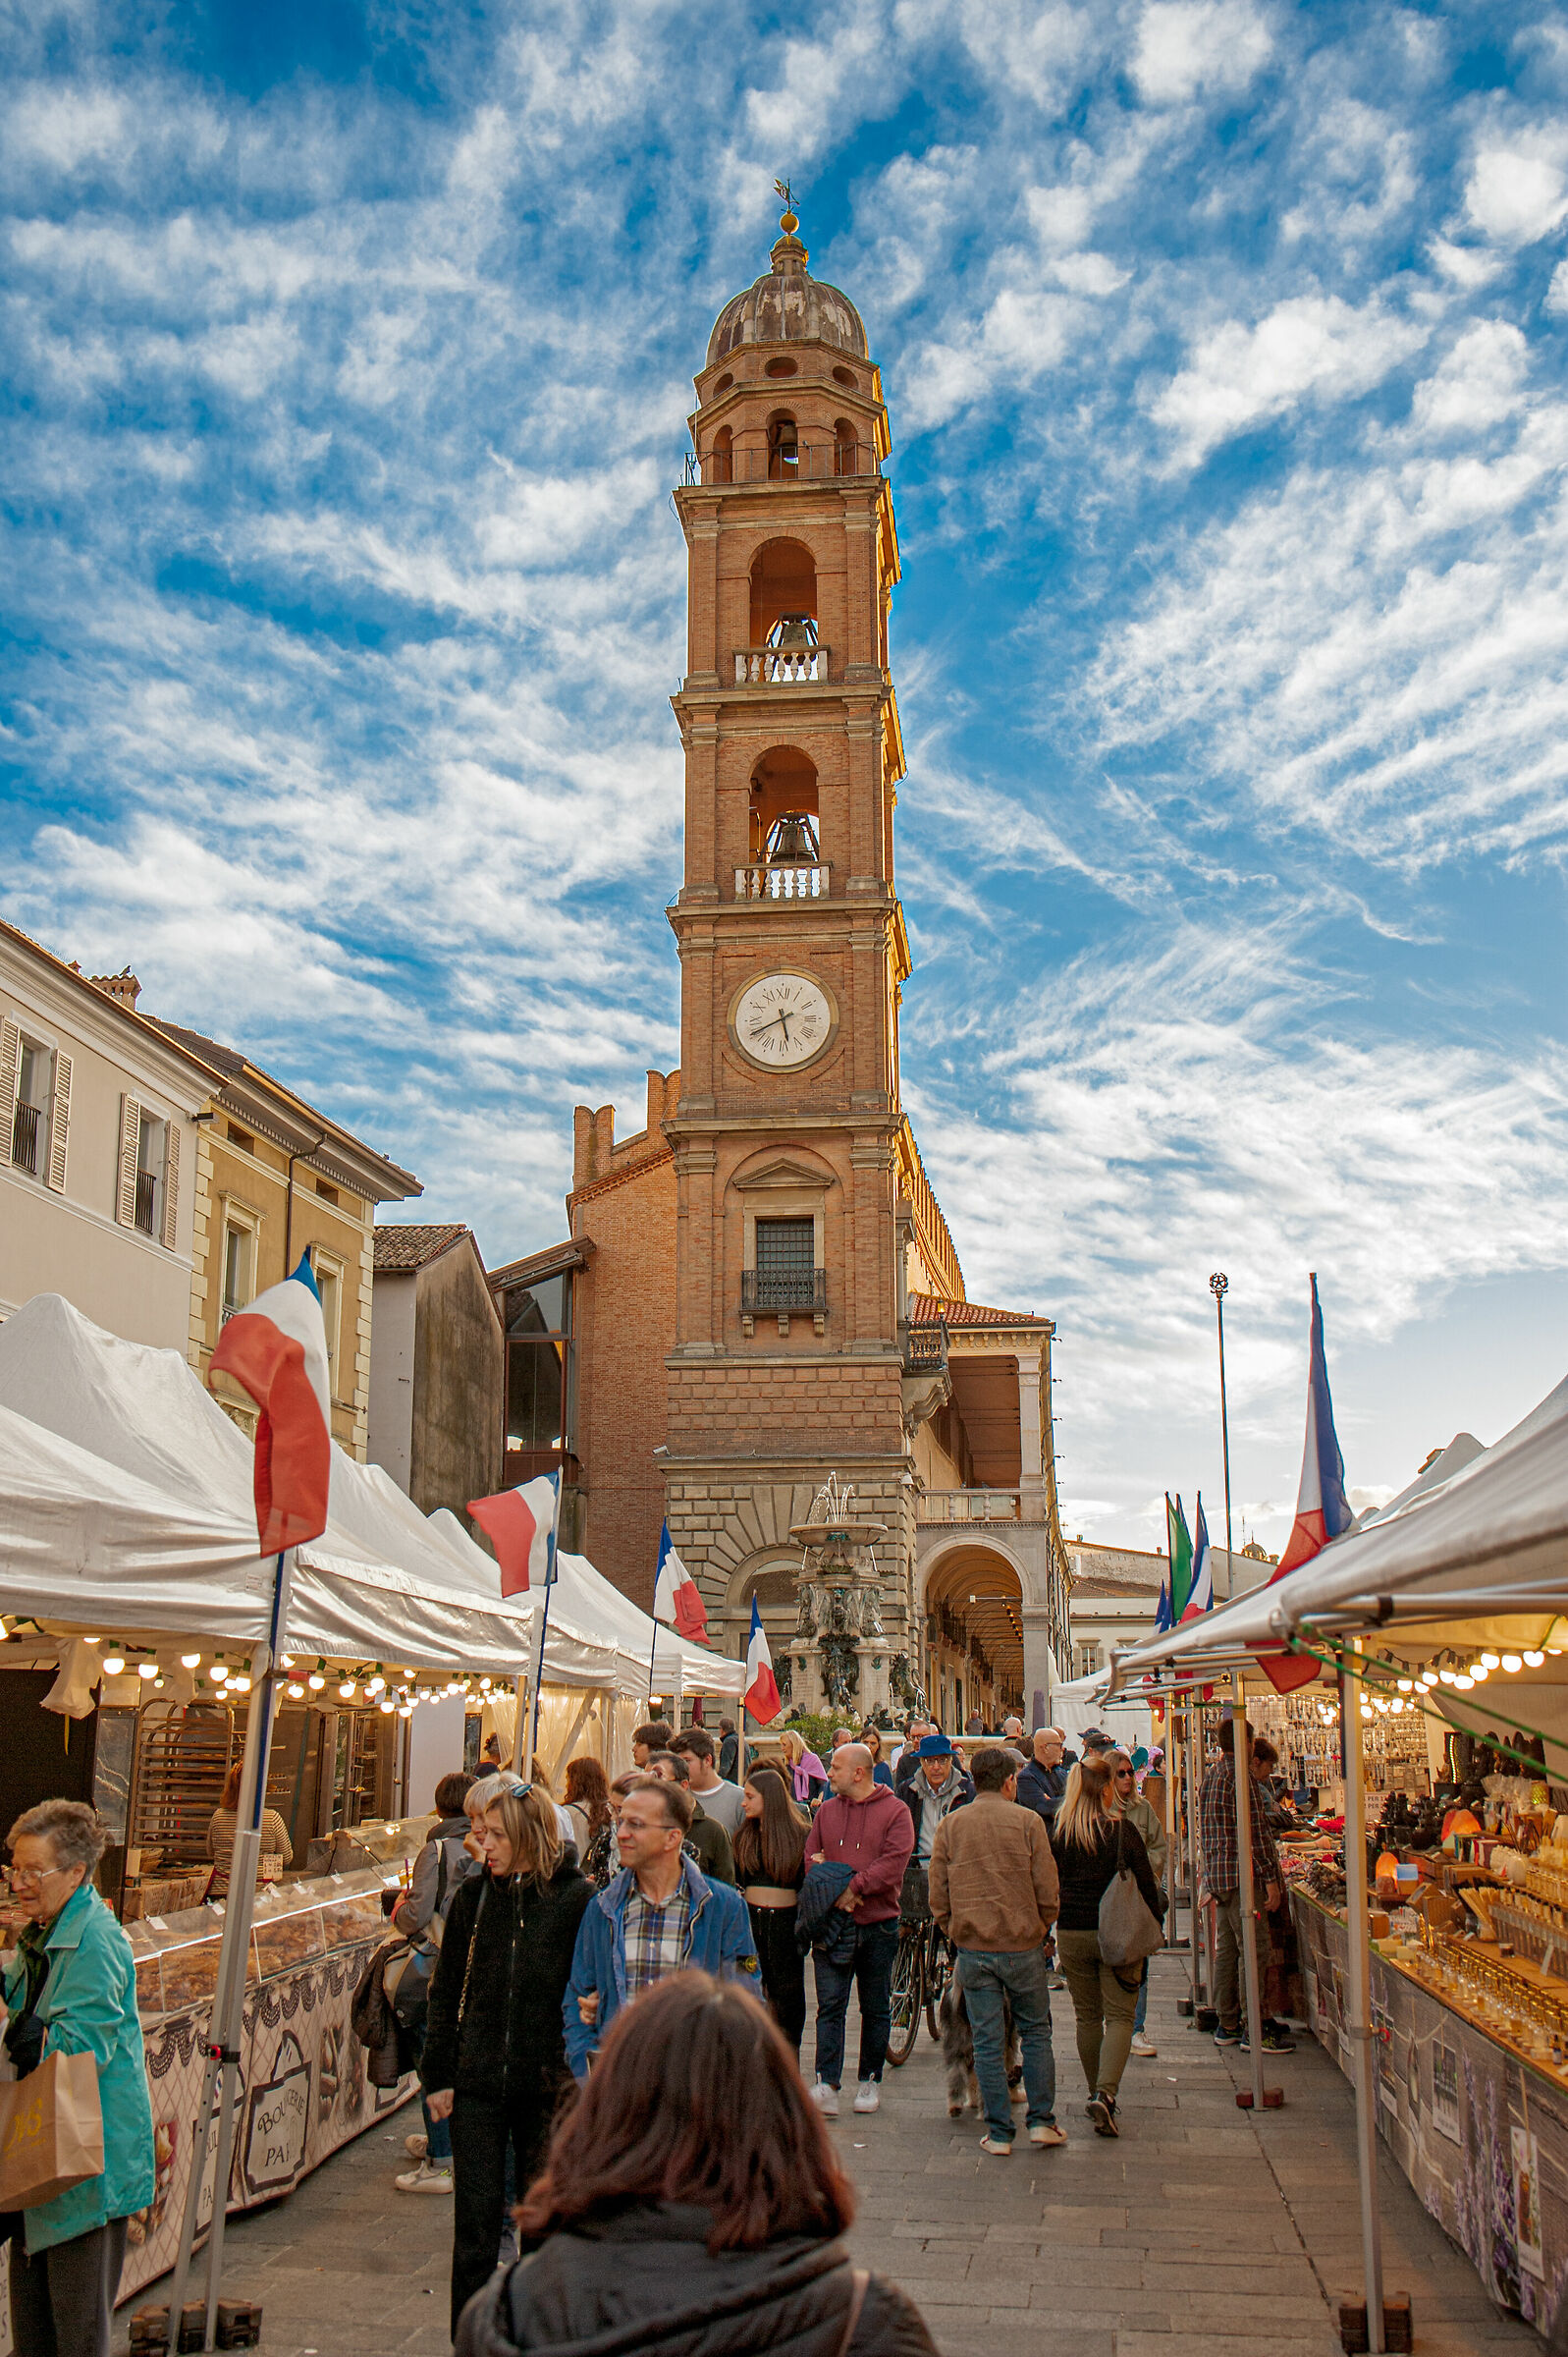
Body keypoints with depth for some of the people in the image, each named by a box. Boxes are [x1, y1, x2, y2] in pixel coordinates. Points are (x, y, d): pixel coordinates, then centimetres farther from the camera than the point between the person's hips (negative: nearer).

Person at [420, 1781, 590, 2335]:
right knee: (474, 2225, 6)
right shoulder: (473, 1896, 2)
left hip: (547, 2085, -2)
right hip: (477, 2085, 2)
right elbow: (445, 1991, 8)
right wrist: (437, 2075, 4)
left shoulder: (575, 1899, -7)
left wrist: (580, 2075, -6)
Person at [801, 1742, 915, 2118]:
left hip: (878, 1923, -2)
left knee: (876, 2009, 9)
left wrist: (856, 1887, -20)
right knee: (830, 2004, -5)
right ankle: (826, 2085, -7)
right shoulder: (826, 1811, 10)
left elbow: (894, 1862, -13)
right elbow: (810, 1856, 5)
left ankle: (870, 2081, 21)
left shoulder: (895, 1811, -3)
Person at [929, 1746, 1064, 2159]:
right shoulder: (1027, 1822, -5)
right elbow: (1048, 1891, -5)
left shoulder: (949, 1826, 1)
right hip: (1024, 1946, -1)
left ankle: (998, 2133, 9)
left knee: (987, 2043, 6)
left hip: (973, 1950, 1)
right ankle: (1041, 2120, 14)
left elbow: (938, 1897, 3)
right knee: (1036, 2033, 14)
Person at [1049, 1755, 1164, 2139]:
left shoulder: (1058, 1834, -2)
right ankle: (1105, 2093, -16)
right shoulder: (1123, 1831, -9)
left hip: (1071, 1934, 3)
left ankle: (1097, 2092, 23)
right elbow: (1146, 1886, -5)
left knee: (1087, 2016, 15)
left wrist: (1052, 1927, 16)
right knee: (1119, 2016, 0)